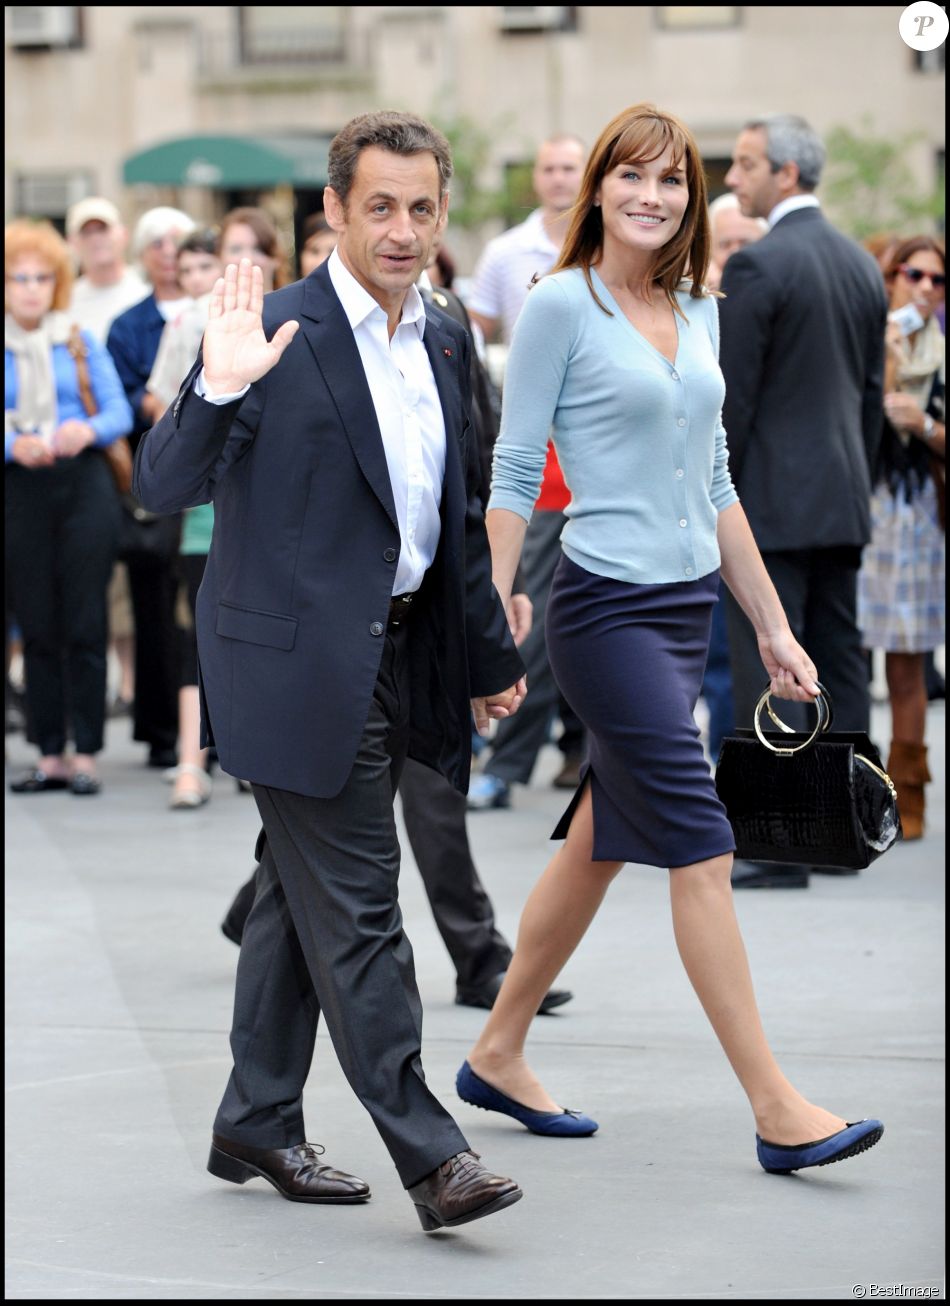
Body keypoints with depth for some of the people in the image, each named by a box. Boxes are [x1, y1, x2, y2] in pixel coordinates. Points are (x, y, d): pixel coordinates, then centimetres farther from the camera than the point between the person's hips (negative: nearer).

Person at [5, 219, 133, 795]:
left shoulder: (81, 342, 8)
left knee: (85, 622, -2)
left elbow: (120, 412, 5)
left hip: (85, 484, 0)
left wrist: (88, 430, -15)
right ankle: (50, 754, 9)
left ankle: (87, 752, 2)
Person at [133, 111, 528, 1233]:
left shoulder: (444, 342, 10)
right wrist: (218, 391, -34)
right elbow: (162, 489, -18)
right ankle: (428, 1154, -3)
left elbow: (459, 519, 20)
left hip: (397, 658, 8)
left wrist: (489, 655, 22)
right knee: (355, 909, -5)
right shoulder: (276, 332, -13)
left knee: (304, 894, 16)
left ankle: (257, 1127, 26)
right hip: (300, 663, -8)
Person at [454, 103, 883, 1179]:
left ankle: (499, 1055, 28)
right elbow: (513, 472, -8)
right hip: (605, 606, -7)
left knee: (600, 841, 14)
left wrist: (773, 627, 16)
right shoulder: (562, 305, -7)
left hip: (689, 606, 7)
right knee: (701, 849, -9)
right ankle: (777, 1110, -7)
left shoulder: (697, 313, 12)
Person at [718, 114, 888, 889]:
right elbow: (873, 391, 15)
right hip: (843, 502, 8)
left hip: (772, 503, -8)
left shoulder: (756, 266, -13)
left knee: (766, 674, -5)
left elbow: (732, 395, -14)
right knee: (841, 665, 11)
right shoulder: (862, 265, 11)